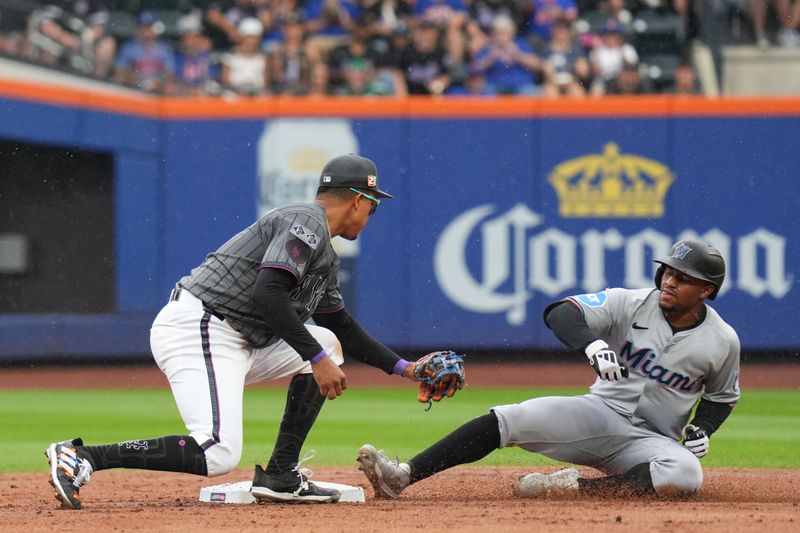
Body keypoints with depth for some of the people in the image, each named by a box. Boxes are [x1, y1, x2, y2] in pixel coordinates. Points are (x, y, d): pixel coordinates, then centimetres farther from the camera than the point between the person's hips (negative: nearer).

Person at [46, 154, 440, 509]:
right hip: (197, 329, -11)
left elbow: (344, 328, 32)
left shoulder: (325, 258, 23)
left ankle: (280, 477, 9)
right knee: (219, 455, -24)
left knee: (328, 344, 17)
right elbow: (268, 294, -22)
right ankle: (81, 457, -21)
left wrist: (403, 368, 29)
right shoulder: (306, 222, -9)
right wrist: (317, 360, -20)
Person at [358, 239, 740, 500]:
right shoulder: (631, 304, -5)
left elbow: (722, 396, 16)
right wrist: (592, 344, -39)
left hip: (651, 440, 0)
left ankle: (574, 487, -30)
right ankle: (401, 477, -30)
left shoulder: (723, 341, -3)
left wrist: (701, 429, -6)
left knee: (686, 475, -36)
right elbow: (561, 313, -18)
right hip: (600, 413, 0)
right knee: (508, 419, -22)